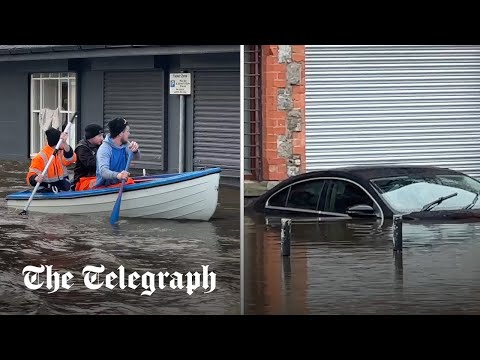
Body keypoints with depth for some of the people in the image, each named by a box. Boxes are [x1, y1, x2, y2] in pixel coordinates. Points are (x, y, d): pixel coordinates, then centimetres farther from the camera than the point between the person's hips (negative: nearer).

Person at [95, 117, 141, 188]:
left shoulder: (125, 144, 9)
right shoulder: (104, 149, -15)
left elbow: (136, 157, -4)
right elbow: (103, 171, -29)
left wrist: (135, 150, -29)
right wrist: (117, 175, -50)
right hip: (105, 187, -7)